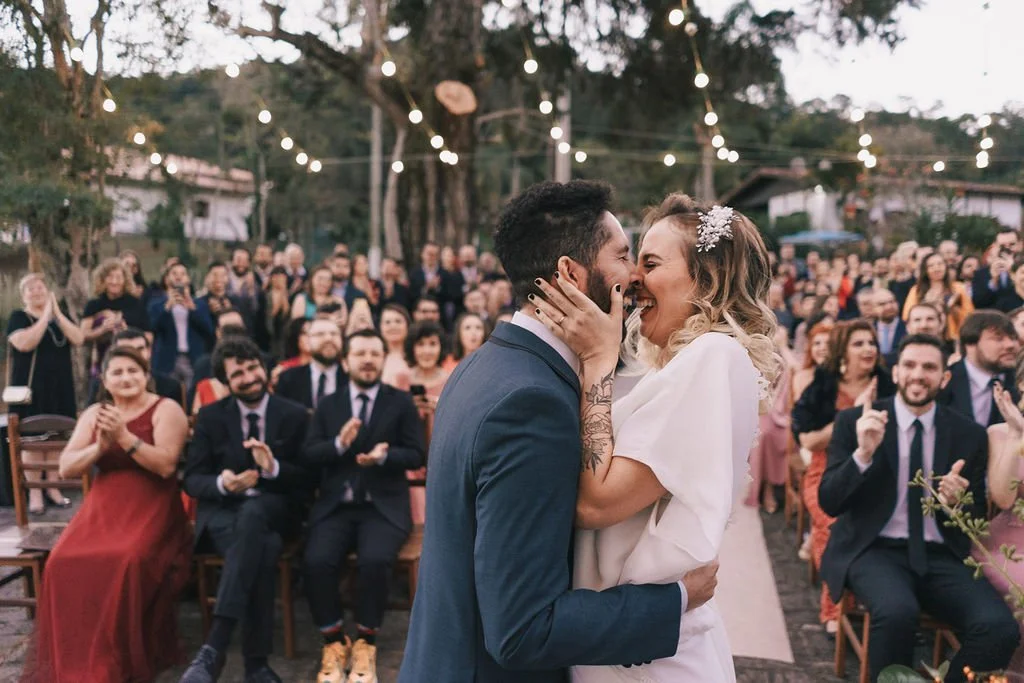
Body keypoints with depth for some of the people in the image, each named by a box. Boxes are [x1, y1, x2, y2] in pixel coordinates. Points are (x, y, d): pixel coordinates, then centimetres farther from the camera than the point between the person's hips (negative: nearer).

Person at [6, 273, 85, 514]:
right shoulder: (18, 317, -1)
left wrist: (56, 312, -11)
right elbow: (24, 343, -21)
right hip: (30, 389, -4)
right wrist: (45, 315, -17)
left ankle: (53, 487, 17)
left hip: (59, 388, 4)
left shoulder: (61, 316, 11)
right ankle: (34, 492, 6)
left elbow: (78, 339, -6)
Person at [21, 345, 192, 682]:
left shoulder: (166, 410, -2)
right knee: (64, 562, -23)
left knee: (128, 563, -33)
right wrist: (100, 447, -13)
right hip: (103, 506, 4)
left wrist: (124, 437, -21)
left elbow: (166, 465, -15)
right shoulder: (94, 414, 13)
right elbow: (66, 468, 4)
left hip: (150, 507, -4)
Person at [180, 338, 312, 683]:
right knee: (263, 549, -37)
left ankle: (214, 647, -46)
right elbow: (192, 479, 4)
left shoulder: (294, 415, 6)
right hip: (222, 511, 0)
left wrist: (274, 468, -19)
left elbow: (308, 479, 3)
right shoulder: (210, 416, 8)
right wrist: (221, 483, -20)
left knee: (252, 514, -40)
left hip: (273, 510, 0)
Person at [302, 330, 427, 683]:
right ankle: (333, 642, -2)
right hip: (336, 506, 2)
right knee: (316, 561, -25)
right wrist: (339, 444, -16)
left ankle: (365, 643, -7)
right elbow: (309, 455, 4)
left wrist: (384, 456, -20)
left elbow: (416, 455, 0)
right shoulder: (328, 405, 14)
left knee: (375, 560, -31)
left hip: (384, 507, -2)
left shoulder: (401, 402, 8)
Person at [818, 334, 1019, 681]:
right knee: (897, 611, -33)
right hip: (874, 550, -2)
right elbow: (829, 503, -6)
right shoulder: (854, 421, 0)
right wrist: (863, 453, -22)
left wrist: (956, 502, -13)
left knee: (1000, 627, -24)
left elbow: (978, 520, 11)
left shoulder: (970, 434, 7)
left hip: (941, 556, 3)